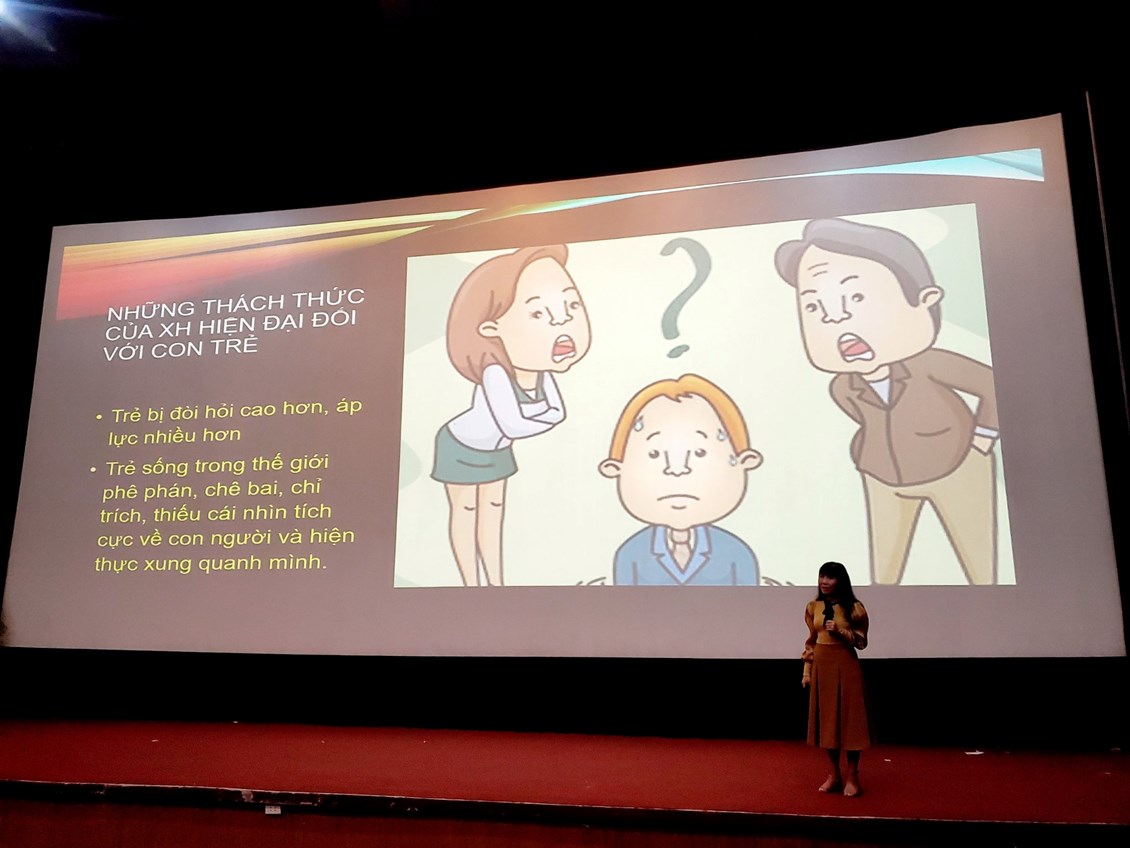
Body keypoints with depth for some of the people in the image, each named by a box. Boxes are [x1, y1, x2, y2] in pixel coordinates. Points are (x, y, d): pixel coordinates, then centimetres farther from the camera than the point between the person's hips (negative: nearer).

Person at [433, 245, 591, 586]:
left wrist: (529, 414, -28)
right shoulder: (495, 373, -43)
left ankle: (495, 584, 31)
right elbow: (514, 426, -43)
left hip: (494, 451, 7)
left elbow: (559, 412, -12)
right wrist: (543, 419, -25)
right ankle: (472, 588, 21)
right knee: (465, 512, 9)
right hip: (461, 448, -7)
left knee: (493, 511, 16)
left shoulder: (541, 372, -21)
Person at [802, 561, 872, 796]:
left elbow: (861, 641, -4)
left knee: (849, 719, 0)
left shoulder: (854, 608, -7)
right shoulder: (813, 607, 5)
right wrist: (807, 671, 6)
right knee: (827, 719, 9)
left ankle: (852, 776, 13)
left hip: (845, 666, -4)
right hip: (821, 666, 4)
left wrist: (840, 631, -20)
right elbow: (811, 641, 9)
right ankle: (834, 774, 20)